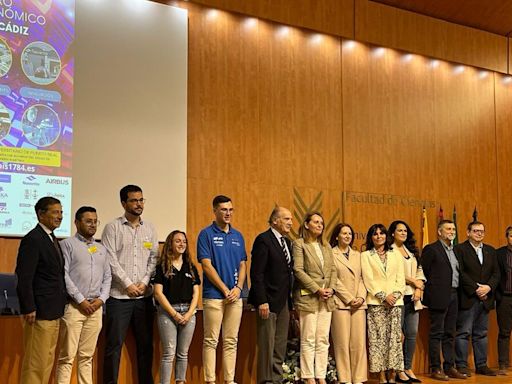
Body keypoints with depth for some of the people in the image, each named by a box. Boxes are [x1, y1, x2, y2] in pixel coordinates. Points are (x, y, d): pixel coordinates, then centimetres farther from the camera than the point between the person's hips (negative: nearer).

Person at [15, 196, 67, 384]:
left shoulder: (52, 238, 14)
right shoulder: (32, 239, -14)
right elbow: (24, 278, -18)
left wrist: (59, 306, 13)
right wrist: (29, 309, -20)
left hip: (53, 312, 9)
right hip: (40, 312, -9)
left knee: (47, 360, 14)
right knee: (35, 362, -3)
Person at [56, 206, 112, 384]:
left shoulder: (102, 249, 17)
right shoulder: (67, 244, 0)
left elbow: (107, 276, 15)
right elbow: (63, 275, -8)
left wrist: (101, 299, -1)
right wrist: (80, 300, -12)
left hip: (96, 307, 5)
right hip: (74, 306, -5)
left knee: (87, 356, 8)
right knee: (67, 356, -4)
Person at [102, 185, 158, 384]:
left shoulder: (150, 228, 11)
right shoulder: (113, 227, -1)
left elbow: (154, 258, 8)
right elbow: (111, 260, -8)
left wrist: (144, 283, -5)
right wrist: (128, 285, -11)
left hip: (144, 295, 4)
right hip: (119, 296, -4)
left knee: (146, 343, 10)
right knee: (114, 344, -1)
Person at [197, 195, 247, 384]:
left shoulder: (238, 236, 13)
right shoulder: (206, 234, -3)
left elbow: (242, 265, 12)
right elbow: (207, 266, -9)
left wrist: (238, 288, -5)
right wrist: (225, 290, -11)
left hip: (236, 296, 5)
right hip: (214, 295, -5)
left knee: (231, 341, 8)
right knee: (211, 341, -1)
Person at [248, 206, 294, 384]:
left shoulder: (287, 242, 15)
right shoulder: (263, 240, -10)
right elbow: (257, 274, -15)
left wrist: (290, 299, 10)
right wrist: (262, 301, -20)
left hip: (284, 301, 8)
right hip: (269, 301, -8)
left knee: (281, 345, 11)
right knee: (267, 345, -2)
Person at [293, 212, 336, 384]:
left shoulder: (326, 246, 17)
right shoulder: (299, 244, -3)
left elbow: (333, 269, 15)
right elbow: (298, 270, -11)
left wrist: (331, 288, -3)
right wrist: (317, 290, -14)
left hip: (326, 298, 6)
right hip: (308, 297, -6)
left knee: (323, 340, 6)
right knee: (308, 340, -3)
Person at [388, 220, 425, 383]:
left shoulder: (412, 251, 19)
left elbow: (419, 271, 15)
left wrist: (419, 289, -1)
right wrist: (415, 282, -7)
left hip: (413, 297, 7)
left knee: (412, 333, 6)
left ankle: (408, 369, 14)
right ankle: (398, 371, 5)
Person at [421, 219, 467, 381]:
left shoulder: (455, 250, 16)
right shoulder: (431, 249, -6)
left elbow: (457, 273, 19)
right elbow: (423, 272, -7)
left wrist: (457, 291, 9)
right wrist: (432, 291, -4)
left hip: (453, 296, 7)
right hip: (439, 296, -7)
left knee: (450, 334, 12)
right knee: (436, 334, -2)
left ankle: (449, 367, 18)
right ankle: (435, 369, 4)